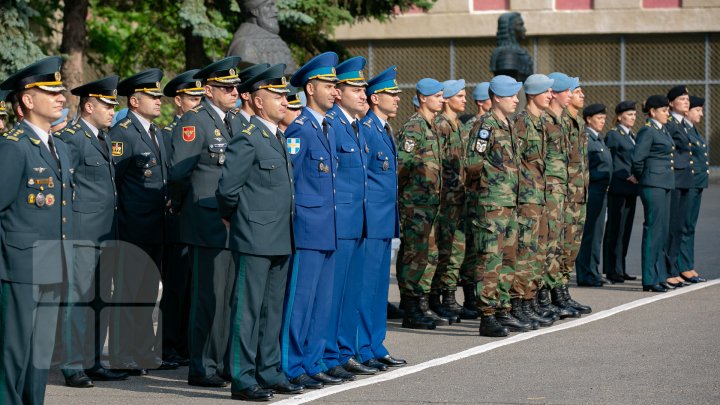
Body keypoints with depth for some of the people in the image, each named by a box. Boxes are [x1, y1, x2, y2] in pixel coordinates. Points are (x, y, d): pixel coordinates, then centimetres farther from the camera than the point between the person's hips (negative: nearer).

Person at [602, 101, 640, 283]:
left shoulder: (633, 136, 18)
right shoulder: (613, 135, -7)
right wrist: (627, 177, -17)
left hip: (631, 188, 8)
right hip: (618, 187, -8)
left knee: (626, 228, 10)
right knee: (615, 228, -6)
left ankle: (620, 268, 15)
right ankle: (613, 270, -4)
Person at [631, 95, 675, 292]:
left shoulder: (662, 131, 16)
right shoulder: (647, 131, -12)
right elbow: (637, 158, -18)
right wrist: (641, 177, -3)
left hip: (664, 185, 9)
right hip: (653, 185, -9)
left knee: (662, 231, 11)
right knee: (654, 230, -8)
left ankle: (659, 276, 17)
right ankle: (650, 279, -5)